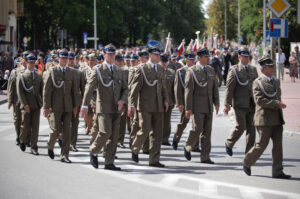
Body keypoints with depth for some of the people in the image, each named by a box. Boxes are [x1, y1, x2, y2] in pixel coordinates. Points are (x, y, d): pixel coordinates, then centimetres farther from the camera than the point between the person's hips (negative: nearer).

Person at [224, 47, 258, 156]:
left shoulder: (253, 69, 14)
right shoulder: (234, 70, -3)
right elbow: (229, 88, -9)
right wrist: (227, 104, -16)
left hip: (252, 105, 5)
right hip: (240, 104, -5)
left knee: (251, 128, 2)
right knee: (240, 127, -9)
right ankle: (229, 144, 15)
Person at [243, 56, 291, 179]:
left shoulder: (276, 82, 16)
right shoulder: (258, 82, -7)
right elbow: (259, 100, -17)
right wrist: (277, 104, -20)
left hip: (277, 119, 7)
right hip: (264, 119, -7)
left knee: (278, 144, 1)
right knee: (262, 144, -4)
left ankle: (277, 172, 2)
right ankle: (247, 163, 17)